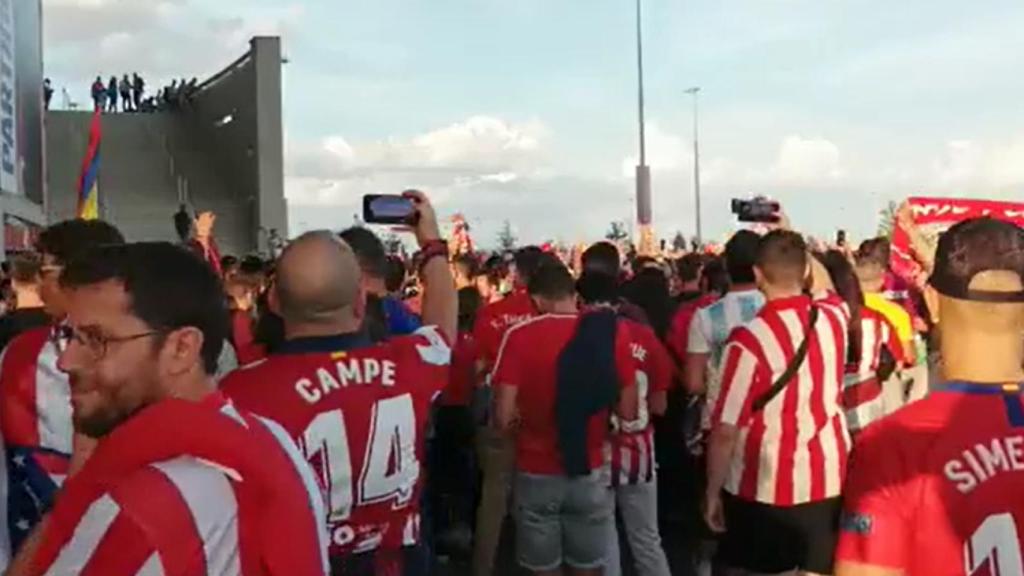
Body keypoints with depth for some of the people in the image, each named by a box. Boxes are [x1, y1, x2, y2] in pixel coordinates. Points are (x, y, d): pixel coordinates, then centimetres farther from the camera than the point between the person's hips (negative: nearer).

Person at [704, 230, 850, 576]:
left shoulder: (748, 340, -19)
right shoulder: (834, 318, -4)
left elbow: (726, 430, -16)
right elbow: (826, 286, 23)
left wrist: (712, 492, -4)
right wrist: (794, 244, 25)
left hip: (764, 487, -4)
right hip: (829, 479, 4)